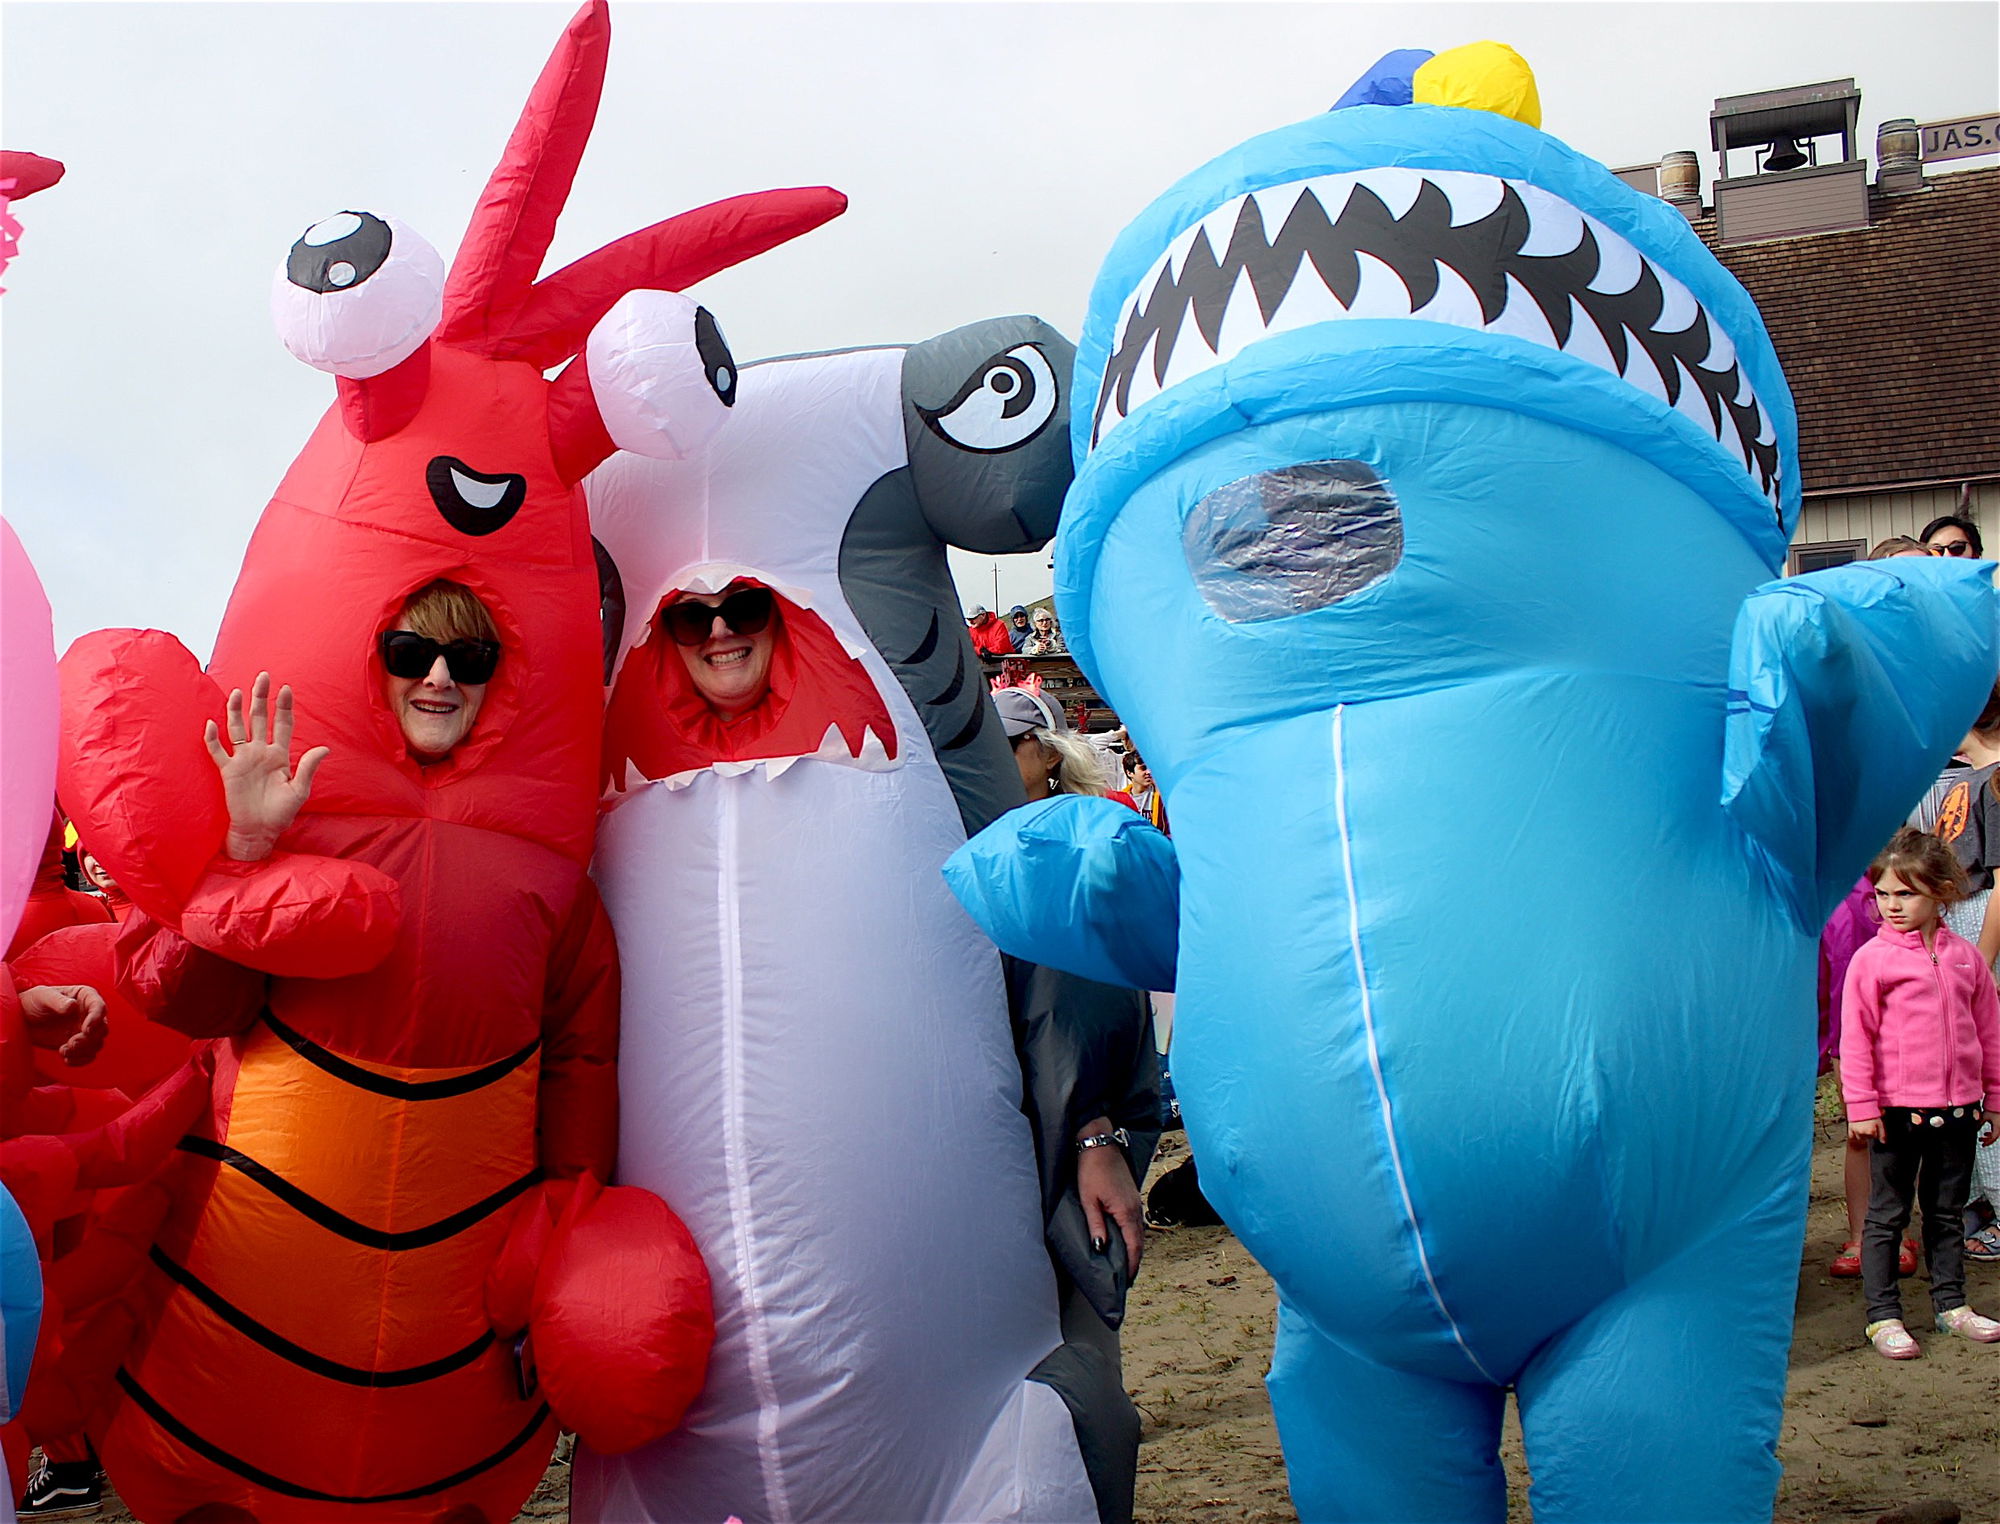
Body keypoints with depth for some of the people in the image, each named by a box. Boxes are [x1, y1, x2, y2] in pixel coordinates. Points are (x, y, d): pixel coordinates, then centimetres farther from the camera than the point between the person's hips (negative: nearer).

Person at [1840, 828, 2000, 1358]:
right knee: (1887, 1215, 4)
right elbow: (1855, 1037, -7)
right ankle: (1883, 1315, 10)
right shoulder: (1872, 959, -7)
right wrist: (1861, 1105, -10)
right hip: (1897, 1109, -4)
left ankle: (1951, 1304, 28)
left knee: (1948, 1212, 16)